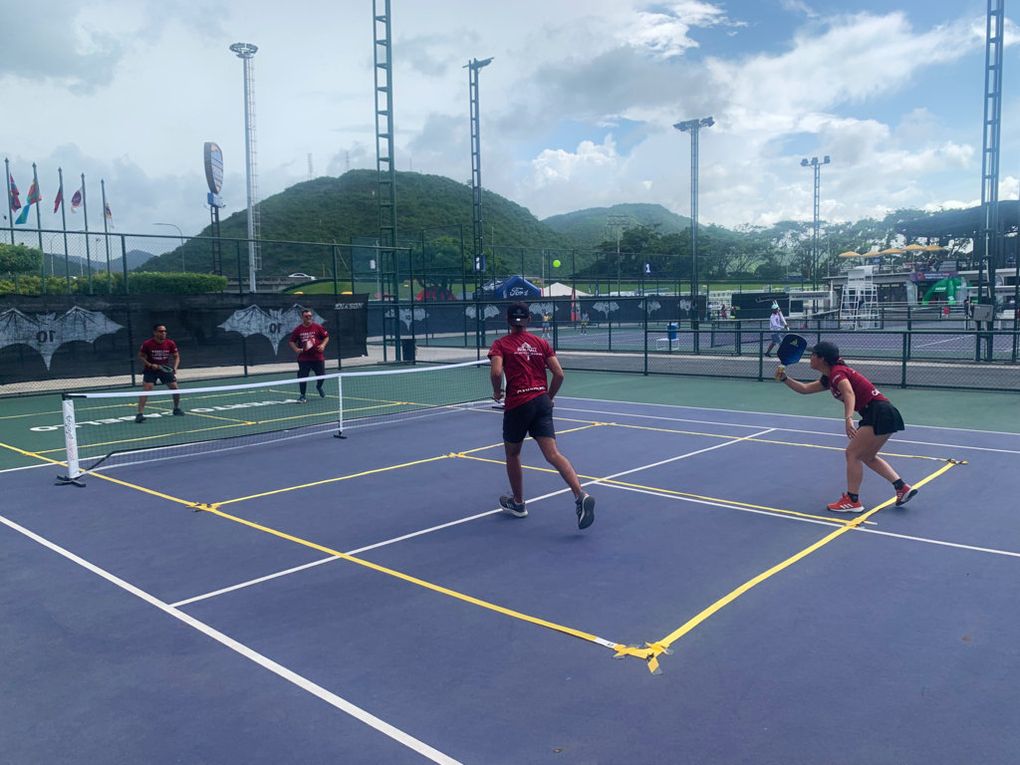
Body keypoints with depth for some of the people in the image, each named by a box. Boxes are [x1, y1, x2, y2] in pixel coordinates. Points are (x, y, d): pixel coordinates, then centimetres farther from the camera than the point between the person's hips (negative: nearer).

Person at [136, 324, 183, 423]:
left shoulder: (170, 343, -9)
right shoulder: (147, 344, -15)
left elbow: (176, 356, 2)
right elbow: (141, 356, -3)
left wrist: (175, 368, -14)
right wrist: (150, 365, -17)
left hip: (166, 369, 3)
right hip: (151, 369, -3)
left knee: (175, 388, 2)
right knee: (146, 389, -17)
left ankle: (177, 408, 27)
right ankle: (140, 414, -18)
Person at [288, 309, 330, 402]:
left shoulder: (318, 327, -1)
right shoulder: (298, 329, 1)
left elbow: (326, 337, 6)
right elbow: (291, 341, 8)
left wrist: (323, 345, -12)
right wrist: (296, 349, -10)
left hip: (318, 357, 0)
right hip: (304, 358, 0)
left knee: (321, 375, 5)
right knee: (302, 377, -4)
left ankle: (319, 387, 40)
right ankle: (302, 396, 11)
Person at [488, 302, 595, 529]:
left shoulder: (500, 344, 3)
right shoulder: (541, 343, 12)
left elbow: (496, 372, -15)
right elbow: (559, 374, 5)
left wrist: (497, 392, 4)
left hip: (517, 404, -3)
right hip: (542, 402, 3)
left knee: (512, 454, 18)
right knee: (552, 454, -6)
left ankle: (518, 503, 31)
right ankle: (581, 495, -25)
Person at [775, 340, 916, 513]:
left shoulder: (837, 373, -14)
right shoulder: (829, 378, 15)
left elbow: (849, 393, -32)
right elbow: (805, 388, 25)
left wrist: (848, 419, -46)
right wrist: (784, 378, 15)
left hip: (880, 413, -10)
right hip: (877, 414, 10)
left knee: (852, 453, -6)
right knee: (866, 456, 20)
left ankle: (852, 500, 1)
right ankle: (903, 488, 21)